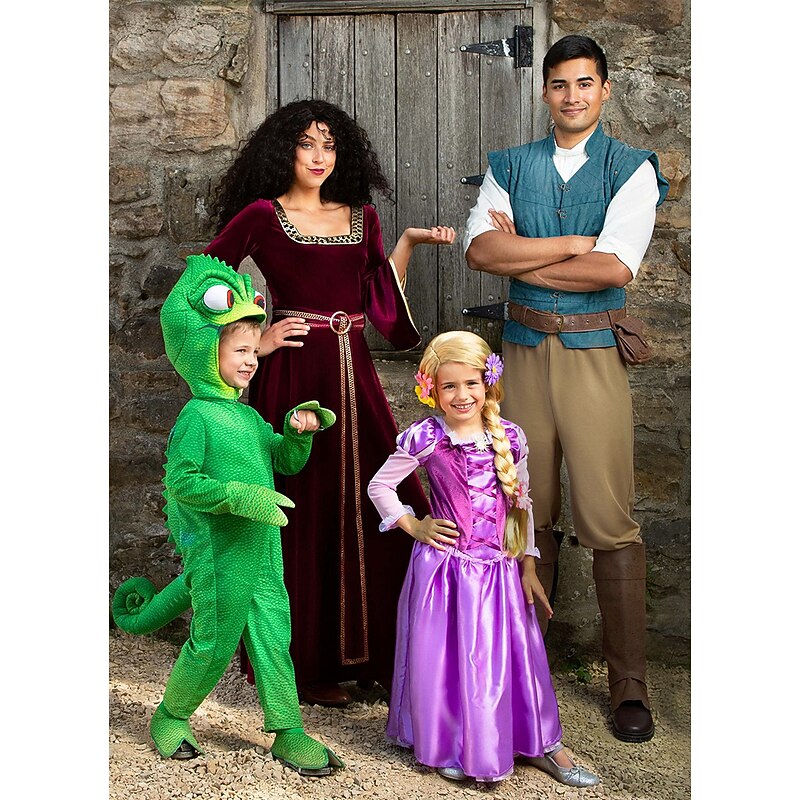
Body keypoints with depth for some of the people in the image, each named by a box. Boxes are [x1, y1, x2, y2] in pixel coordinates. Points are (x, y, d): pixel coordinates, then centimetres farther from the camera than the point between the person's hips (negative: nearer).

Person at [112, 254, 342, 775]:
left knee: (273, 636, 8)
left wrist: (299, 431, -2)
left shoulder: (249, 415, 11)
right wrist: (238, 496, -26)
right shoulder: (198, 415, -13)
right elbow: (180, 482, -19)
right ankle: (170, 717, 26)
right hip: (218, 549, -7)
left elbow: (288, 462, 17)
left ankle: (288, 732, 15)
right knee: (213, 643, 4)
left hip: (262, 548, 7)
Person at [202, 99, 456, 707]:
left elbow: (382, 302, 11)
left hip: (353, 373, 5)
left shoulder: (361, 216, 13)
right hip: (293, 375, -5)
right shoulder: (261, 217, -1)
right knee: (303, 515, 1)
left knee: (373, 506, 3)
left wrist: (408, 243, 5)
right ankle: (307, 663, 14)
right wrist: (252, 341, -5)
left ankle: (368, 651, 19)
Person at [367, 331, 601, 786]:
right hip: (443, 564, -2)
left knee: (509, 654, 8)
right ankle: (451, 746, 24)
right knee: (445, 655, 6)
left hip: (499, 567, 2)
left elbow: (521, 505, 9)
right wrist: (412, 526, -2)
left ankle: (542, 744, 22)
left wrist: (528, 566, 7)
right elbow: (380, 485, 2)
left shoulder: (510, 437, 1)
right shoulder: (426, 438, -8)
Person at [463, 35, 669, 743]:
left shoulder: (632, 168, 0)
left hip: (595, 354, -3)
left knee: (608, 520, -4)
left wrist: (520, 255, -6)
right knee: (528, 514, 11)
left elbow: (617, 268, -14)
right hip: (524, 349, 3)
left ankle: (629, 681, 6)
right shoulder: (510, 167, 10)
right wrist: (571, 245, -13)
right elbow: (480, 247, -7)